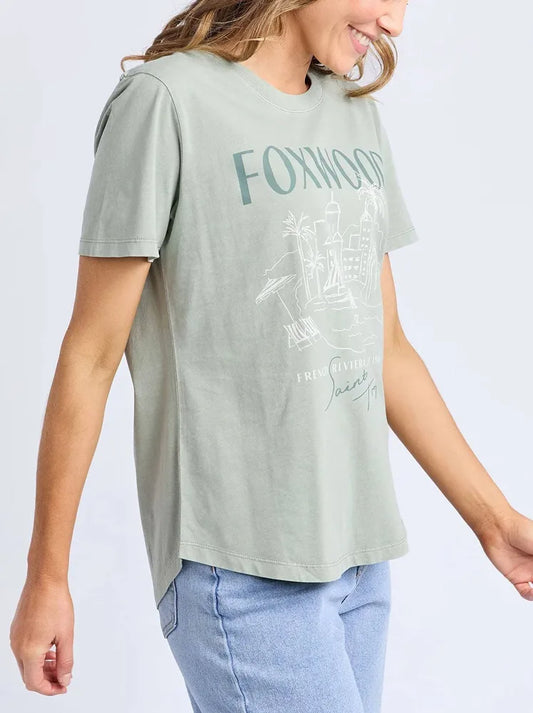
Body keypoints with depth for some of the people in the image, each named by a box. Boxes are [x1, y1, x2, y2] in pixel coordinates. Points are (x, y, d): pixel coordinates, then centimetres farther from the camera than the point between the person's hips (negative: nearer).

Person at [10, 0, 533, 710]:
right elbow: (91, 356, -6)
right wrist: (46, 577, -4)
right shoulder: (165, 99, -7)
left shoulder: (357, 115, 13)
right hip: (240, 569, -6)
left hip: (359, 557, 6)